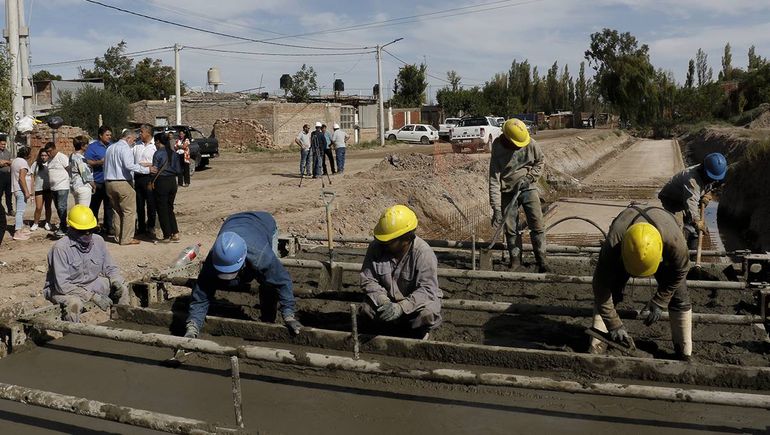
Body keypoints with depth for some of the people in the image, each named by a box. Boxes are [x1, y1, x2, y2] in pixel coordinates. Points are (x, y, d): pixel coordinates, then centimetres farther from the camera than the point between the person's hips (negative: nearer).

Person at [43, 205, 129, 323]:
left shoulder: (98, 241, -5)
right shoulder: (60, 248, -23)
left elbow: (110, 268, 8)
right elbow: (62, 285, -26)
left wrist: (117, 281, -15)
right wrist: (93, 296, -30)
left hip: (91, 284, 6)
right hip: (64, 290, -6)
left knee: (122, 289, -7)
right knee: (74, 303, -36)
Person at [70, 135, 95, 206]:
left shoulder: (72, 156, 13)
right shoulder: (80, 158, -16)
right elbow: (85, 174, -15)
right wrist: (93, 185, 0)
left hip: (74, 186, 10)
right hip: (83, 187, -10)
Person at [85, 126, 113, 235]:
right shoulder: (93, 147, -2)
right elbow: (87, 161, -8)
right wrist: (99, 162, -19)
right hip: (98, 182, -4)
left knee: (109, 206, 10)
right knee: (94, 206, 3)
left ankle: (108, 227, 17)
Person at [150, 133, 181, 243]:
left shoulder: (158, 154, -12)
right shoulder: (174, 153, 5)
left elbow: (155, 171, -11)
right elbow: (178, 170, 6)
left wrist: (152, 183, 4)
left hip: (161, 182, -6)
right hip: (172, 182, 6)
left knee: (162, 210, 4)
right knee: (170, 209, 16)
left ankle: (167, 236, 7)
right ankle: (175, 234, 11)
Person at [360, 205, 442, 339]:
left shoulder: (423, 253, -26)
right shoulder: (376, 247, -15)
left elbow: (427, 289, -30)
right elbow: (368, 280, -12)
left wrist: (401, 307, -43)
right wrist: (384, 302, -30)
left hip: (416, 301, -3)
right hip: (388, 298, 4)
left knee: (428, 315, -34)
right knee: (367, 309, -23)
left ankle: (419, 331, 3)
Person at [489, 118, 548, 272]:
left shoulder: (530, 144, -12)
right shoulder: (498, 152, -19)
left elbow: (539, 161, 8)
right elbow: (494, 181, -20)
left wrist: (529, 177, -9)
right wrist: (496, 209, -25)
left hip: (528, 188, 2)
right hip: (508, 191, -1)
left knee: (537, 225, -2)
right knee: (510, 228, 3)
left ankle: (541, 261, 9)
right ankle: (515, 261, 17)